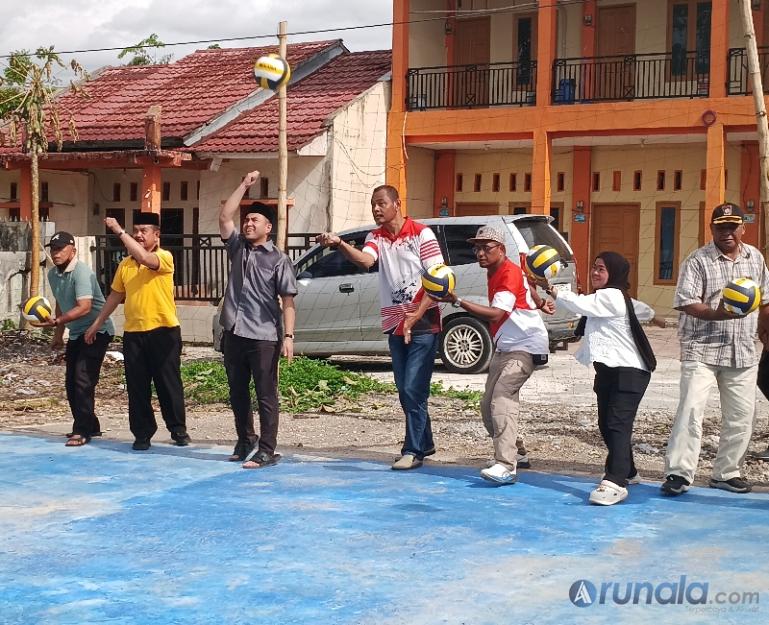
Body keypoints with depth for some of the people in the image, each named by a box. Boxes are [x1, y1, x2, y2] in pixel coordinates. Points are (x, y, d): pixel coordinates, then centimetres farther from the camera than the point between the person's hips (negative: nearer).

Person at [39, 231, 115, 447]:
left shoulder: (81, 272, -21)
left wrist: (56, 322, -39)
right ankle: (90, 426, 24)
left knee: (83, 380, -15)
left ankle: (82, 431, -9)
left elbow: (84, 307, -30)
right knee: (71, 382, 11)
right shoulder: (52, 274, 6)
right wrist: (58, 334, 20)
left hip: (96, 331, -9)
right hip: (76, 334, 9)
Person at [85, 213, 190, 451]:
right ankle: (142, 433, 13)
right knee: (137, 387, 5)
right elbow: (115, 295, 19)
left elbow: (144, 258, -27)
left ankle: (178, 430, 15)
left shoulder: (164, 257, -5)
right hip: (133, 333, 5)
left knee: (169, 384, 3)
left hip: (163, 331, -5)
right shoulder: (125, 264, 12)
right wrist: (97, 323, 18)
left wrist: (119, 231, -23)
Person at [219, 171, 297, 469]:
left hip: (264, 337, -6)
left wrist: (288, 336, -16)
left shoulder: (278, 259, -3)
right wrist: (245, 185, 0)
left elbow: (288, 301, -7)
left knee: (266, 395, -2)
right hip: (234, 333, 6)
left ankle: (267, 451, 1)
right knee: (237, 393, 15)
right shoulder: (238, 248, 12)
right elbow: (224, 217, 0)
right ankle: (245, 441, 30)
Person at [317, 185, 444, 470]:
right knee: (405, 391, 13)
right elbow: (365, 260, -15)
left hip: (422, 325, -6)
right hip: (394, 325, 6)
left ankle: (412, 450, -4)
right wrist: (339, 244, -35)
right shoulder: (376, 237, 7)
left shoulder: (421, 233, -6)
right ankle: (424, 443, 27)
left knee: (413, 390, -10)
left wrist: (417, 312, -18)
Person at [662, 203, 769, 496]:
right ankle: (679, 474, -7)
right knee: (691, 409, -12)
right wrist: (718, 313, -29)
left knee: (741, 416, 7)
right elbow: (687, 304, -15)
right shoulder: (698, 260, -7)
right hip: (702, 350, -5)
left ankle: (727, 472, 20)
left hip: (742, 352, 5)